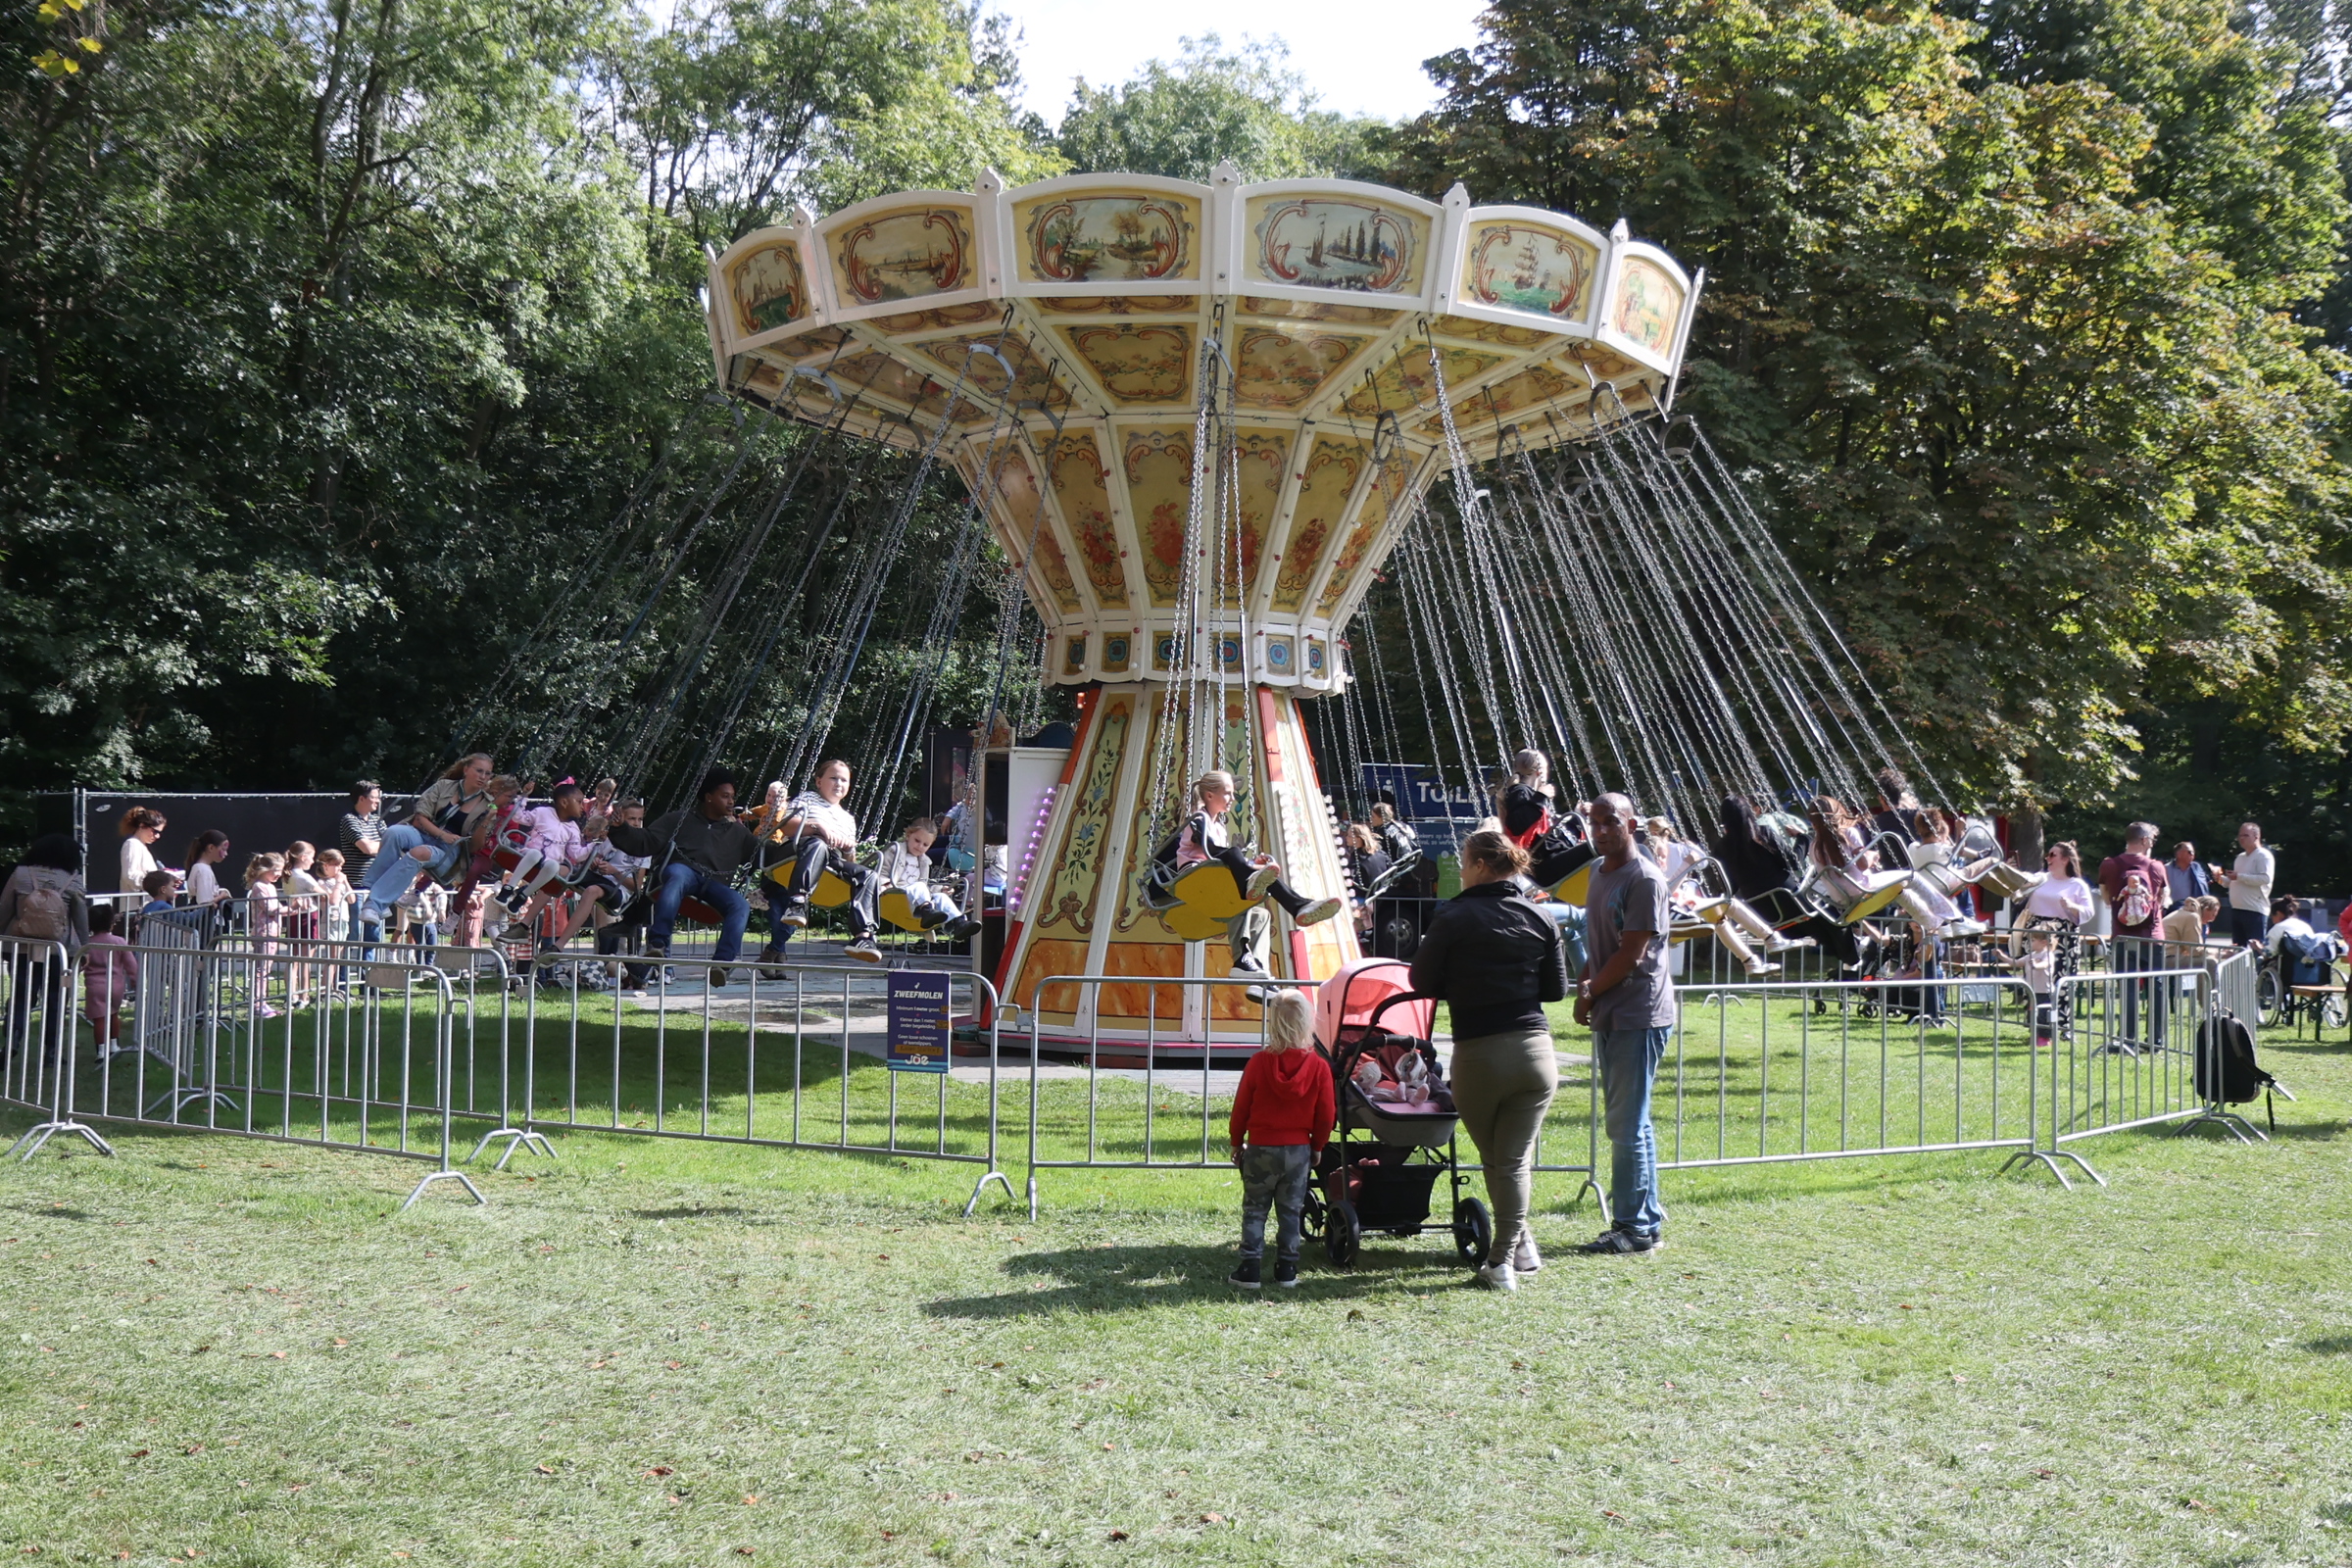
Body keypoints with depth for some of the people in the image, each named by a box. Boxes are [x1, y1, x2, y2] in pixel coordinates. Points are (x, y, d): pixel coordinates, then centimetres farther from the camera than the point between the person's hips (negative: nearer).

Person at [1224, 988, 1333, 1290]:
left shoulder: (1259, 1063, -11)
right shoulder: (1319, 1067, -8)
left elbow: (1241, 1107, -4)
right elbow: (1326, 1115, -2)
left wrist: (1236, 1142, 10)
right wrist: (1317, 1146, 13)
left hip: (1261, 1149, -1)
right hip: (1299, 1149, 1)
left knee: (1254, 1209, 8)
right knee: (1290, 1211, 11)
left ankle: (1249, 1268, 4)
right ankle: (1287, 1269, 13)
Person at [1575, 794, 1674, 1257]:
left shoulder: (1644, 878, -13)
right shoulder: (1600, 873, 16)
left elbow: (1631, 953, -16)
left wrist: (1591, 993, -6)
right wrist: (1584, 985, 4)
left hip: (1640, 1014, -9)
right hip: (1610, 1014, 9)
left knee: (1627, 1124, -7)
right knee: (1625, 1122, 12)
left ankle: (1637, 1227, -2)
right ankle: (1646, 1215, 20)